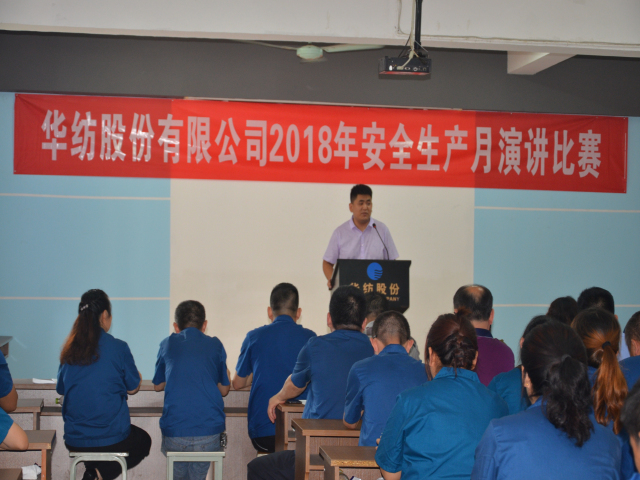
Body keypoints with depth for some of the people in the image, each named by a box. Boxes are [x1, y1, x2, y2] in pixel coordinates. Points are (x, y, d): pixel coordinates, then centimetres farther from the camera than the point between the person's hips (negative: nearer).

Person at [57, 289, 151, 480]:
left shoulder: (69, 350, 0)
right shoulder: (118, 348, -12)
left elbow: (61, 389, 12)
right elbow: (133, 388, 0)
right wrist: (138, 378, 23)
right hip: (112, 440, -5)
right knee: (143, 440, 28)